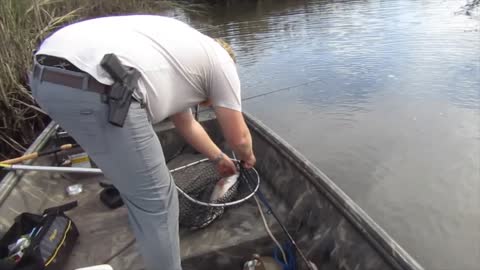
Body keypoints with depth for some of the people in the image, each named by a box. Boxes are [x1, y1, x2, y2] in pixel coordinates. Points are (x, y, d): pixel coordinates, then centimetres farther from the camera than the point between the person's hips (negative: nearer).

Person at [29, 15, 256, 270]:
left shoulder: (180, 48, 35)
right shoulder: (221, 60, 14)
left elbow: (186, 124, 44)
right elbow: (238, 137, 16)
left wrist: (219, 158, 54)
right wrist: (248, 157, 40)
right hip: (97, 86, -10)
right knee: (155, 200, 6)